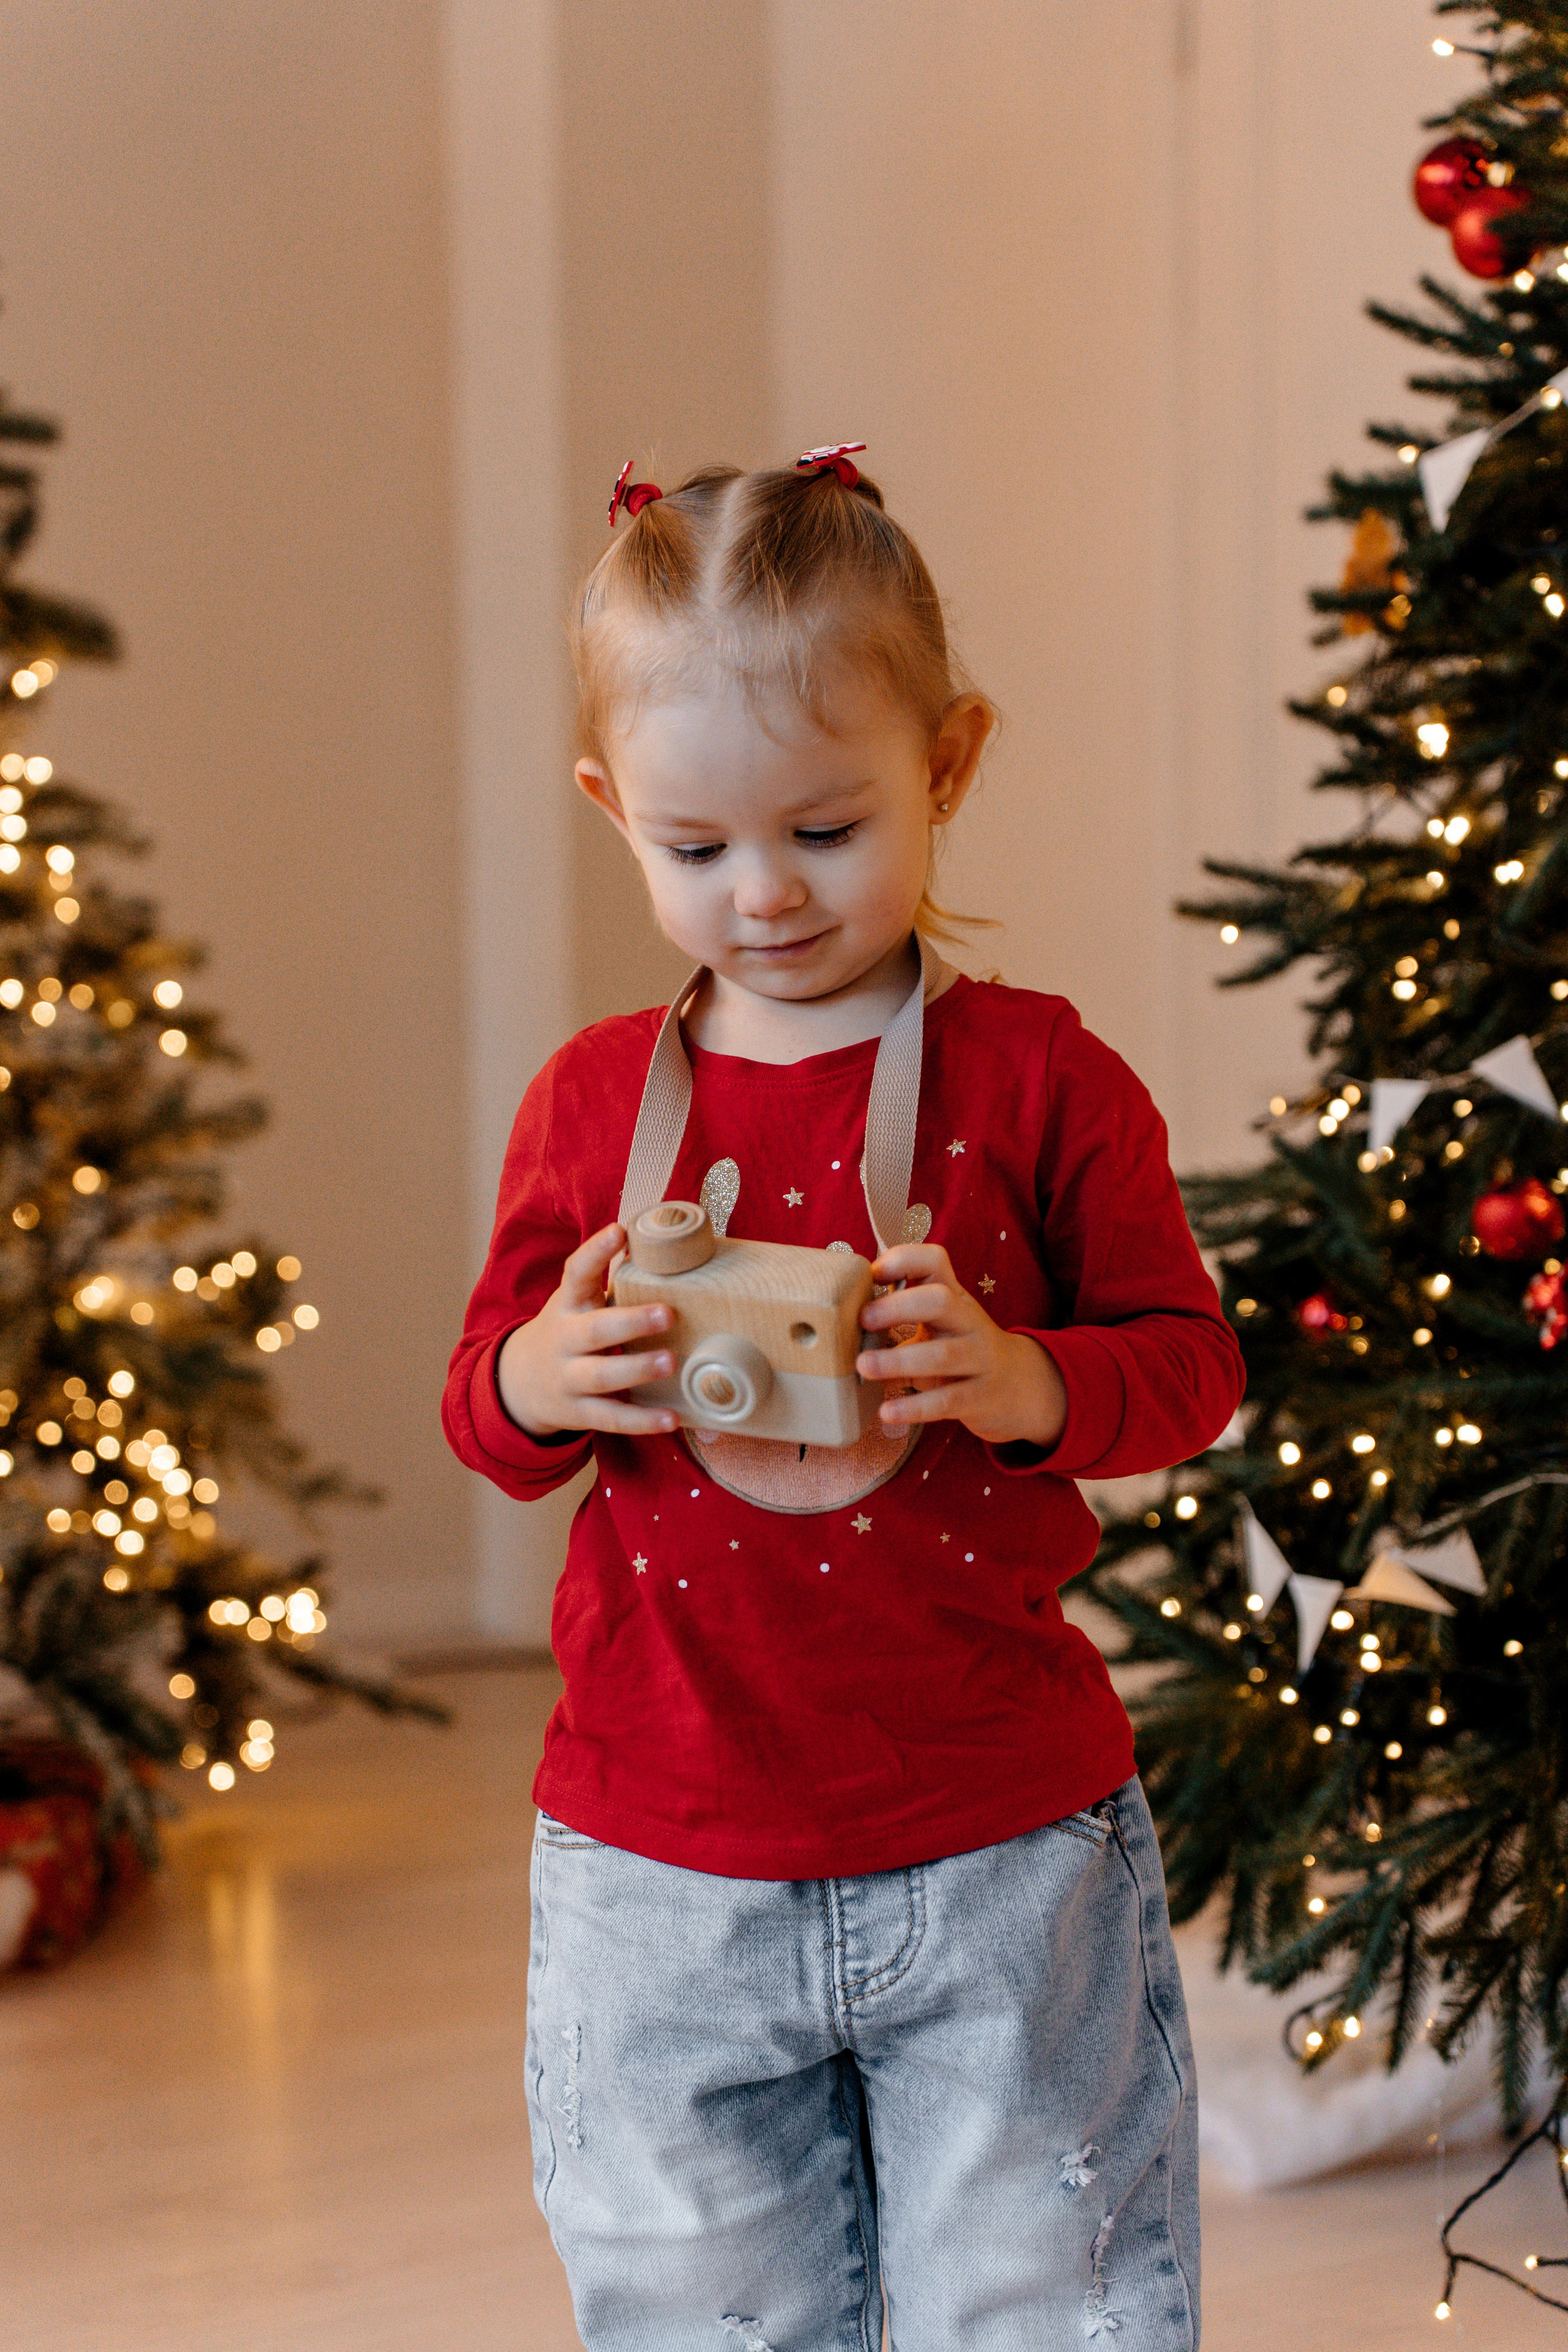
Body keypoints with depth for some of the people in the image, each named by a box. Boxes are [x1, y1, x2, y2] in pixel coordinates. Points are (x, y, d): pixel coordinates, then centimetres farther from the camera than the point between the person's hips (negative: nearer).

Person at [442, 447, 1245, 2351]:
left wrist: (1023, 1382, -20)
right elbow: (485, 1410, 11)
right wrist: (540, 1376, -13)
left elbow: (1189, 1364, 1)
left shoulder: (1036, 1077, -2)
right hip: (661, 1869, 2)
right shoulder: (588, 1101, 5)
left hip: (1000, 1852, -2)